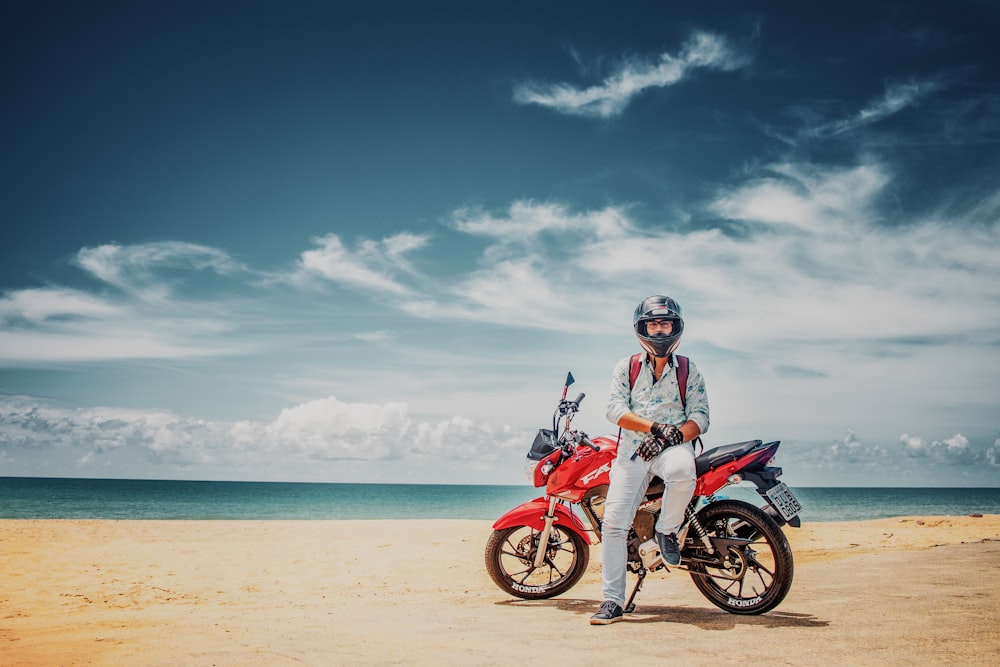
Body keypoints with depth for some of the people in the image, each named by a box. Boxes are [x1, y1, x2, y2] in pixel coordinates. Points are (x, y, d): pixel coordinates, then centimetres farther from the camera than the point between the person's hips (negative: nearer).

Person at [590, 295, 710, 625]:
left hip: (673, 446, -1)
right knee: (614, 521, -13)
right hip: (632, 449, 1)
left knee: (682, 472, -38)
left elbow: (700, 417, 2)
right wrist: (655, 427, -15)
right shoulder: (625, 367, 12)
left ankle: (667, 530, -8)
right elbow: (615, 410, -1)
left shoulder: (689, 370, 12)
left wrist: (672, 436, -17)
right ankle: (613, 601, -3)